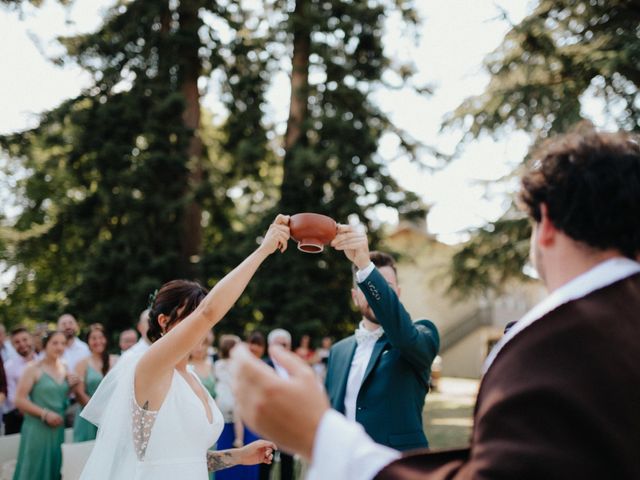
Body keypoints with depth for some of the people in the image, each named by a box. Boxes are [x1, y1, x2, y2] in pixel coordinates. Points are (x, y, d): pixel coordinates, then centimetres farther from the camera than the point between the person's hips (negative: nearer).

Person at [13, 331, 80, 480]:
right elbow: (19, 400, -13)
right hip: (37, 429, -6)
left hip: (58, 429, 6)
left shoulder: (64, 368, 10)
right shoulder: (34, 369, -9)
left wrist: (70, 387, -2)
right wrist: (45, 413, -18)